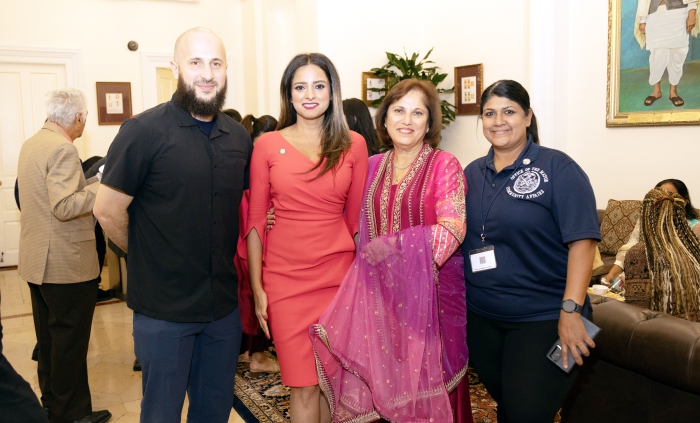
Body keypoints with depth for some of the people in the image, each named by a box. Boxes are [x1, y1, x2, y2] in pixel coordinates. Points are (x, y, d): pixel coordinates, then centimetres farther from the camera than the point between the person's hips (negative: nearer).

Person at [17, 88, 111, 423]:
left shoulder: (31, 144, 11)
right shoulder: (63, 149, -19)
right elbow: (64, 207, -26)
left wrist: (89, 184, 21)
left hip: (37, 261, 10)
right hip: (67, 264, -10)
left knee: (49, 337, 19)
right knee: (70, 340, 2)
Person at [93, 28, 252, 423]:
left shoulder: (239, 137, 4)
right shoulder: (144, 130, -13)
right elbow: (108, 210, -10)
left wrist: (224, 256, 8)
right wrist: (148, 257, 0)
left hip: (224, 305, 5)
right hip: (164, 310, -4)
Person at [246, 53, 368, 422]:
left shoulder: (353, 145, 3)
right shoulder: (267, 145, 1)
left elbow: (356, 218, 7)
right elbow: (256, 220, 2)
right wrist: (257, 288, -1)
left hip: (338, 277, 1)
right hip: (285, 280, -1)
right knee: (304, 385, 4)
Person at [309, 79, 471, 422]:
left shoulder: (444, 165, -4)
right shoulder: (373, 166, 9)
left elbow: (452, 229, -14)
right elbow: (360, 226, 14)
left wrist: (394, 246, -21)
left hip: (430, 290, -3)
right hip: (381, 291, 4)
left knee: (423, 381, 5)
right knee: (380, 379, 7)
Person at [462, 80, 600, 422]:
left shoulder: (557, 168, -9)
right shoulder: (472, 173, 6)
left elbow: (582, 241, -15)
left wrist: (571, 310, -22)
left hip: (543, 318, -4)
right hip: (480, 317, 5)